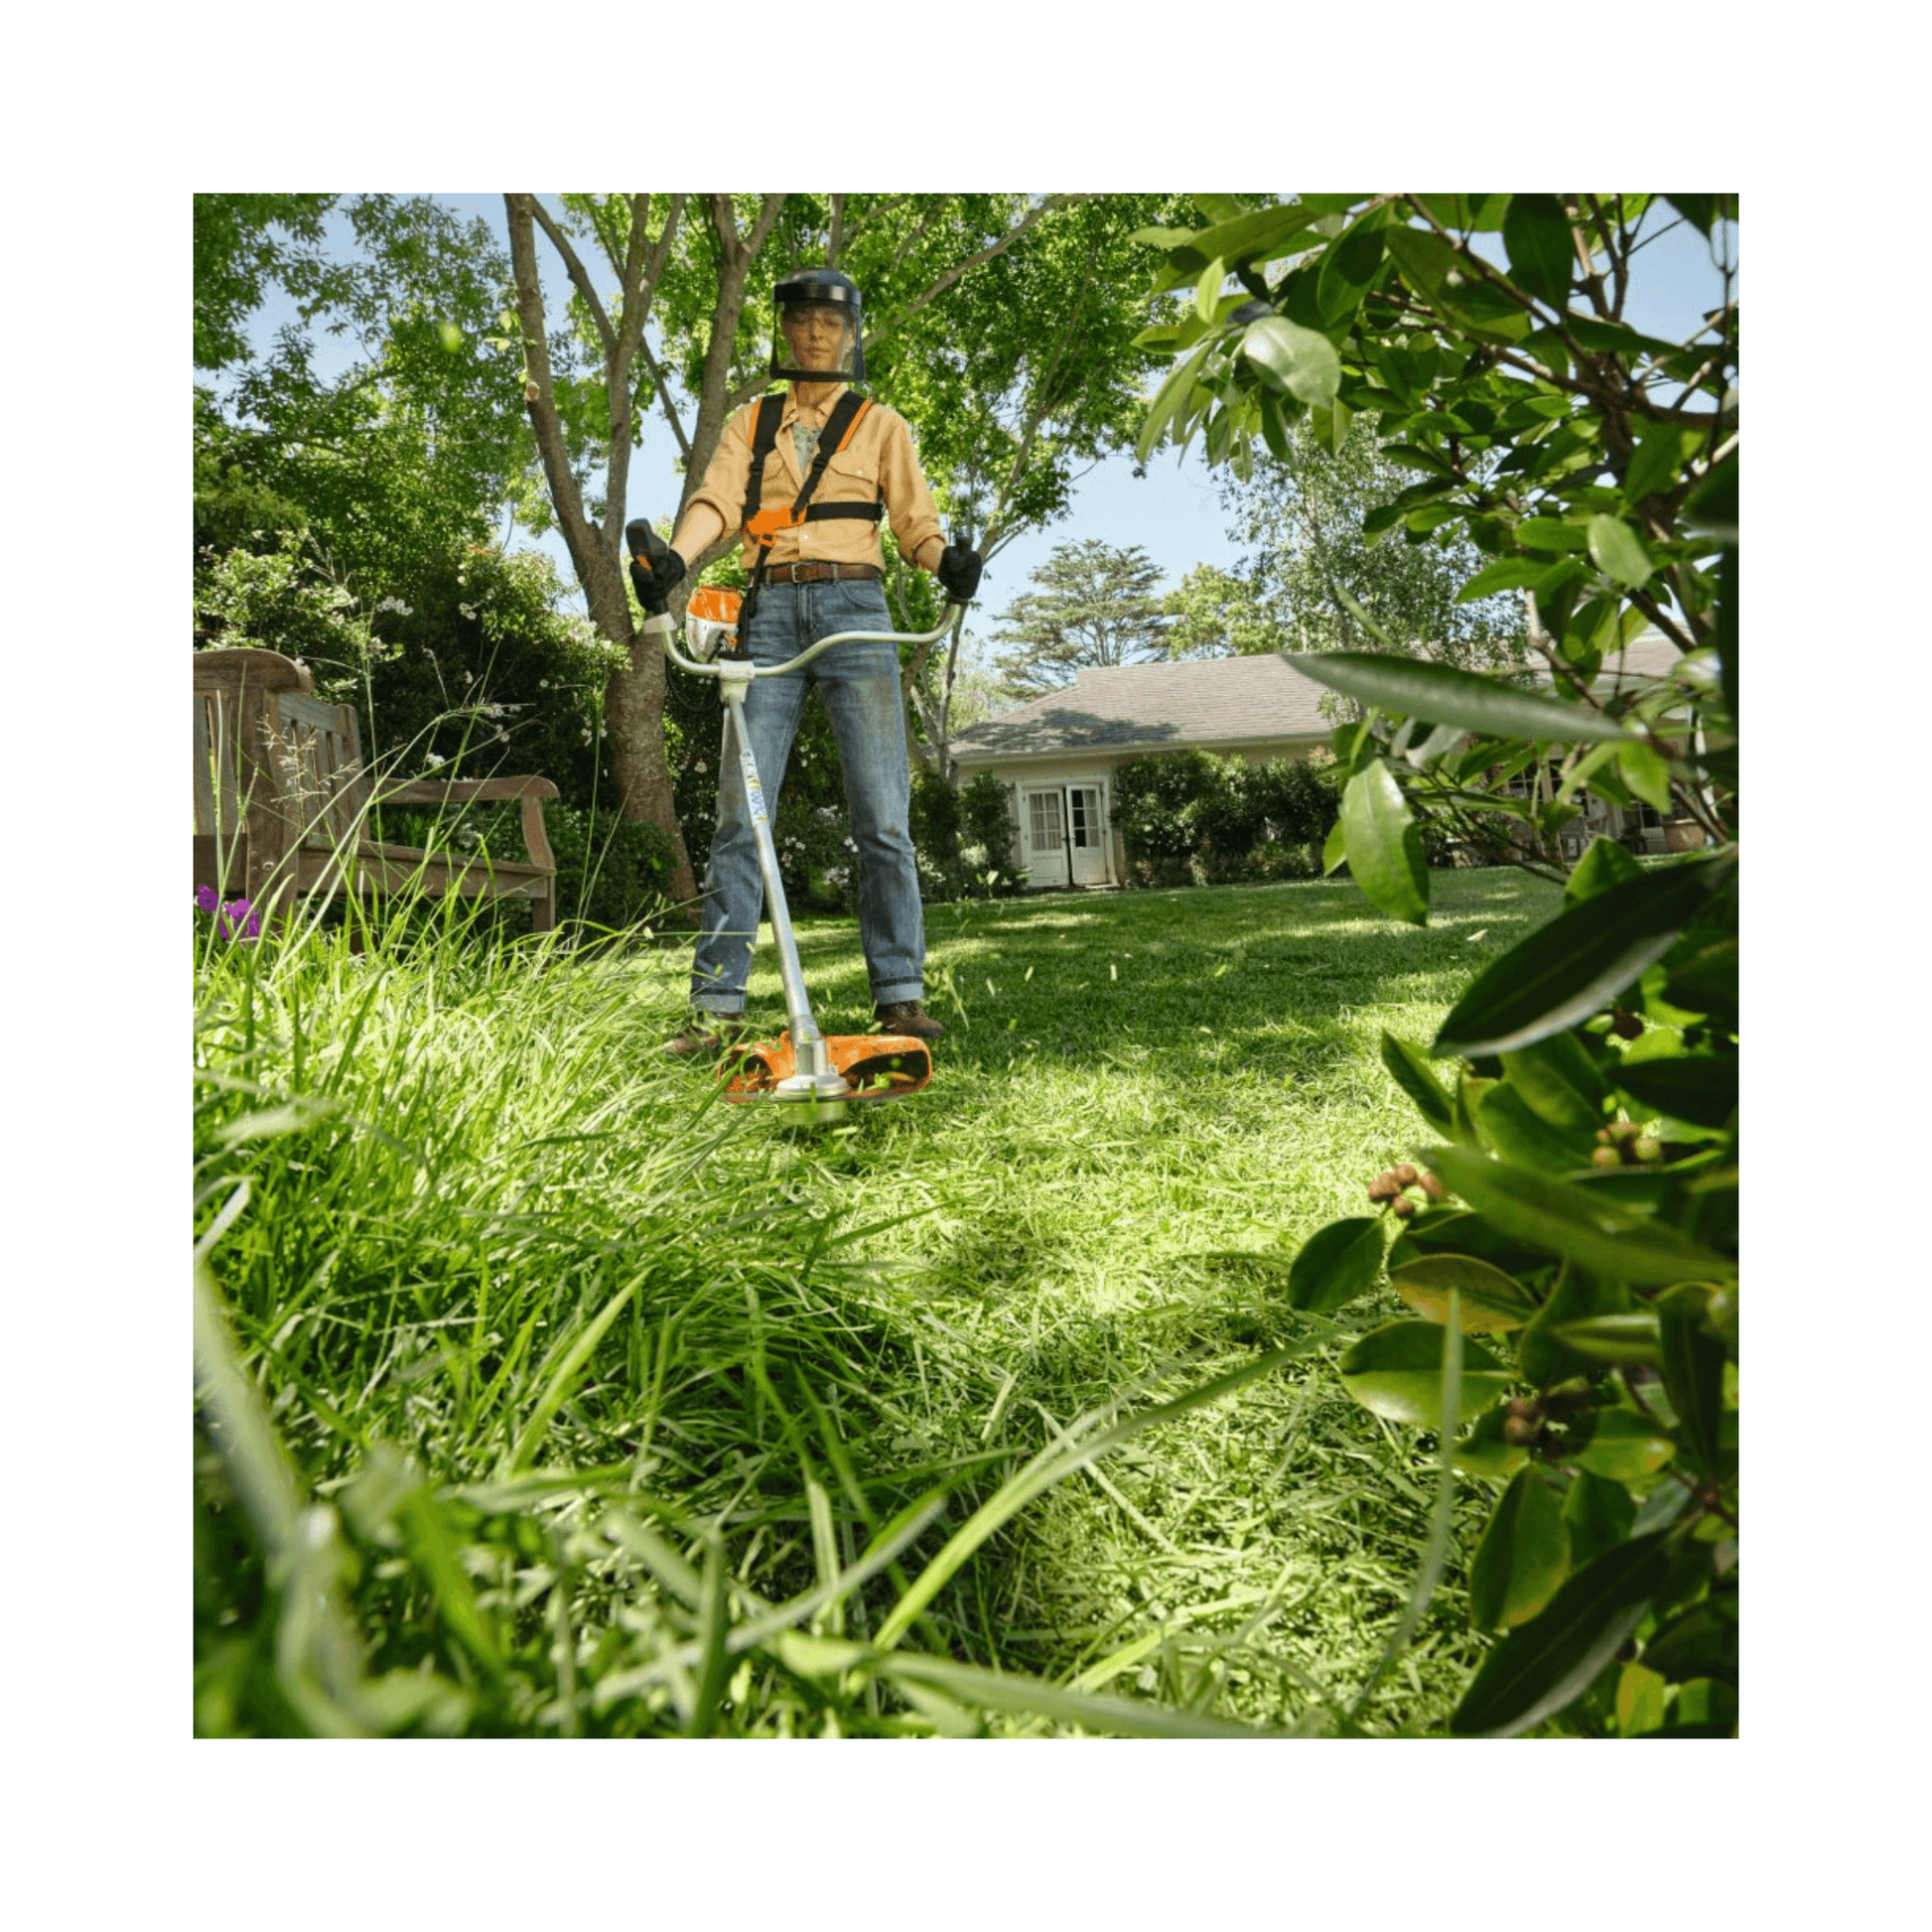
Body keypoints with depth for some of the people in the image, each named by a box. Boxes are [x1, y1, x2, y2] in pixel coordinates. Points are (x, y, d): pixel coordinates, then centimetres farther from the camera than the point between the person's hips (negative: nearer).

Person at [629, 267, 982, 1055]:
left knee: (882, 814, -8)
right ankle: (718, 1005, -4)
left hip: (854, 611, -1)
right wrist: (672, 557, -19)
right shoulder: (749, 425, 19)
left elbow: (914, 522, 6)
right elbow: (717, 501, 2)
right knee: (741, 811, -7)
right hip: (771, 613, 1)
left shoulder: (880, 426, 16)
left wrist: (948, 561, -17)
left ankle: (899, 995, -2)